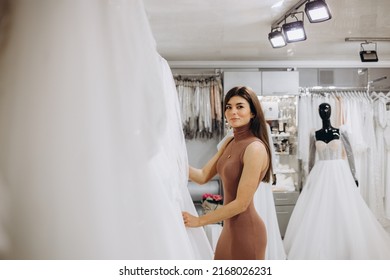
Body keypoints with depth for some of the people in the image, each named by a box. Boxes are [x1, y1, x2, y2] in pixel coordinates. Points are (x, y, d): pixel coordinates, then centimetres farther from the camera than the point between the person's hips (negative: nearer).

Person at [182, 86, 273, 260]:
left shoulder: (255, 148, -21)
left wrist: (199, 220, -16)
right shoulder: (230, 143, 6)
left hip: (246, 230, -8)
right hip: (230, 227, 8)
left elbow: (241, 203, -21)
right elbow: (203, 176, 3)